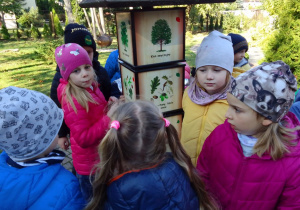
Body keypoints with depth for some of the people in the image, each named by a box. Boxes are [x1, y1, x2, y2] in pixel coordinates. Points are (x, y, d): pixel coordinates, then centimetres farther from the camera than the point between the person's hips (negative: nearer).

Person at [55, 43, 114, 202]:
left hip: (99, 156, 9)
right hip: (91, 163, -8)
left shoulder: (89, 87, -2)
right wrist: (109, 119, -31)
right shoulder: (73, 101, -29)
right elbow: (83, 138, -30)